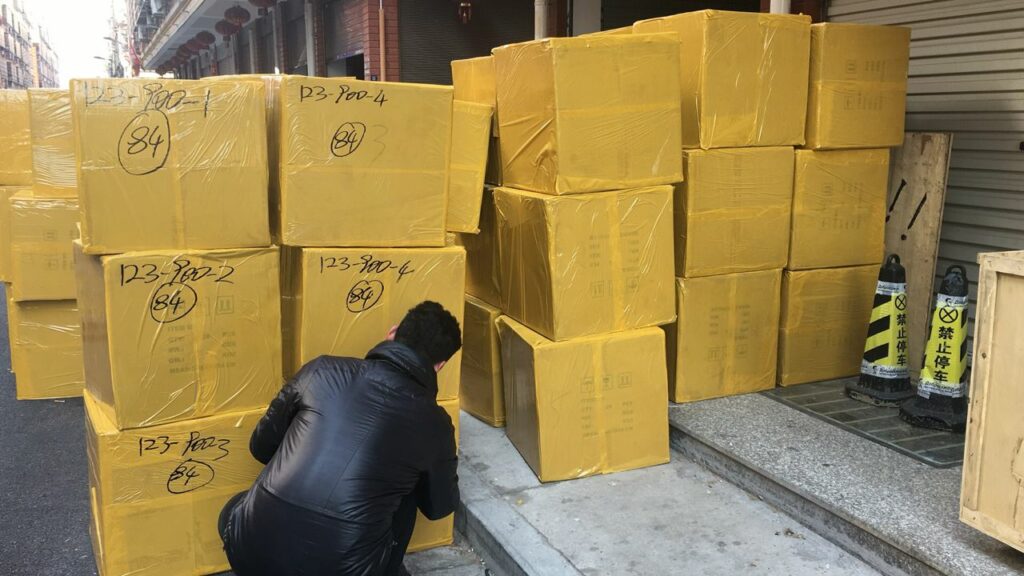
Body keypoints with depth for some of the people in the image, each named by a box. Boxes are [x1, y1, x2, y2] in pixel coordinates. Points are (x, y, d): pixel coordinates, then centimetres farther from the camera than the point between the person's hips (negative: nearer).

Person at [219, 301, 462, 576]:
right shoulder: (434, 424, 1)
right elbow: (440, 507, 20)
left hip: (253, 553, 1)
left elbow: (261, 447, 16)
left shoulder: (323, 369, 3)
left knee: (234, 511, 36)